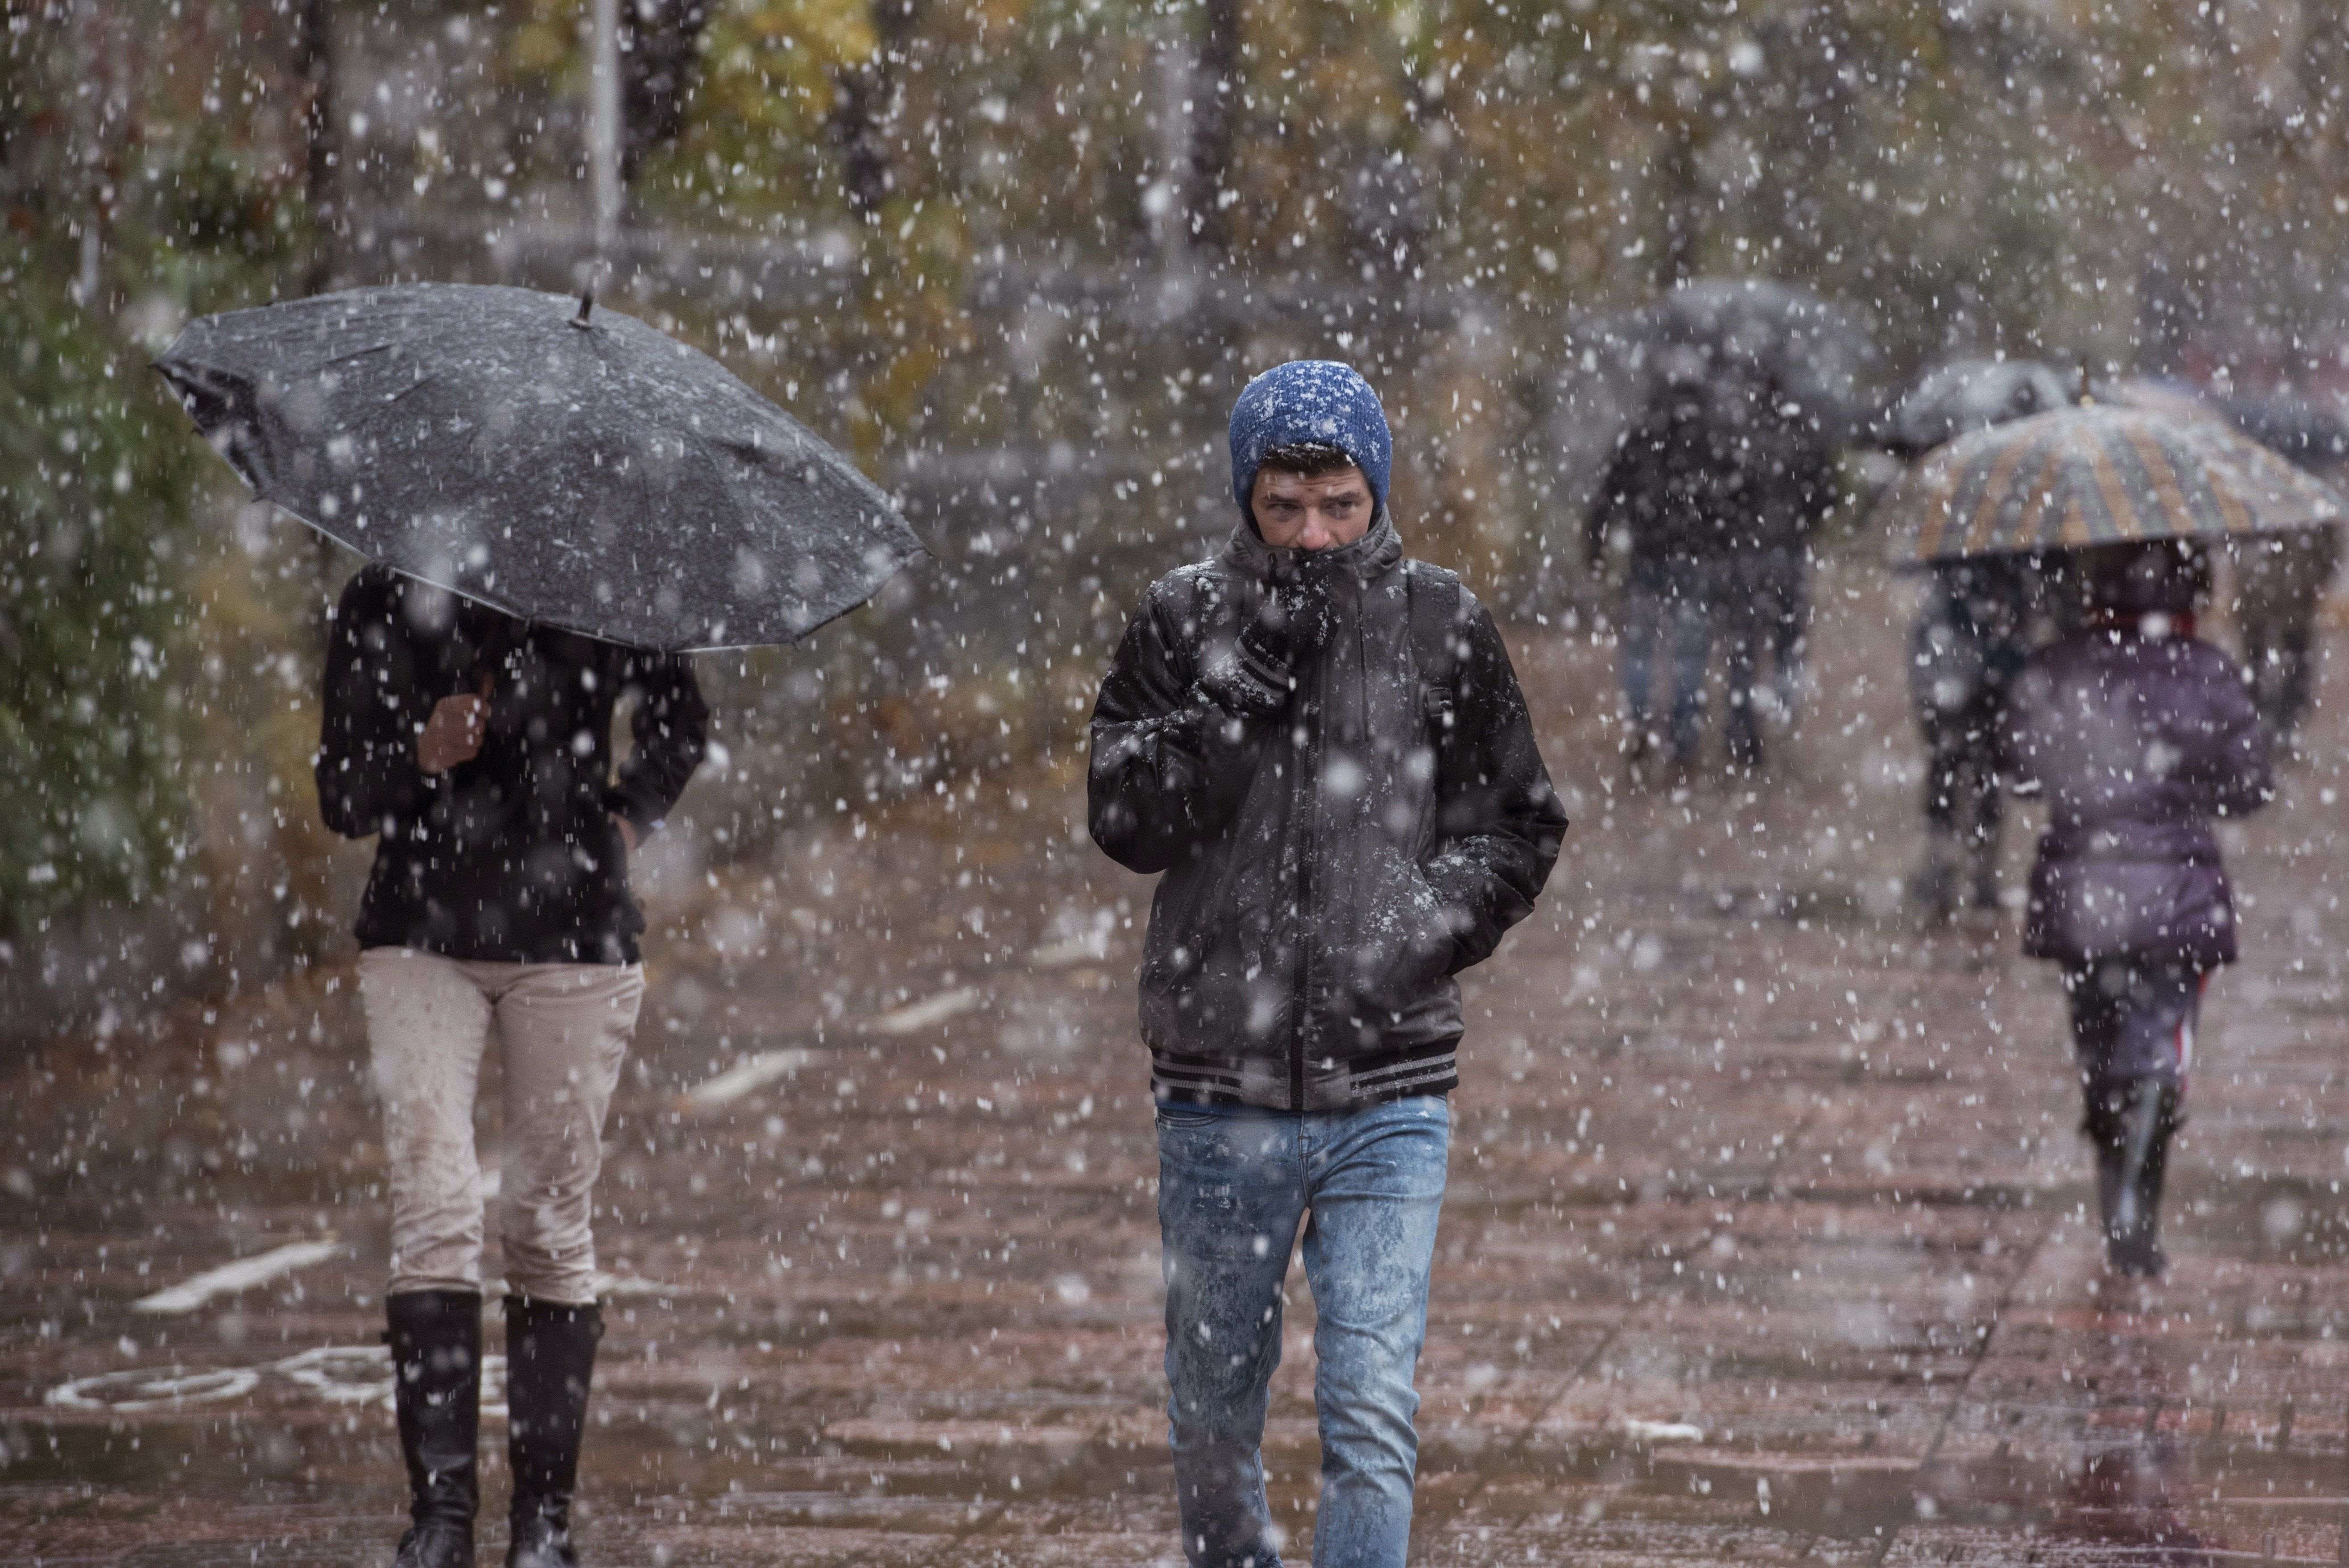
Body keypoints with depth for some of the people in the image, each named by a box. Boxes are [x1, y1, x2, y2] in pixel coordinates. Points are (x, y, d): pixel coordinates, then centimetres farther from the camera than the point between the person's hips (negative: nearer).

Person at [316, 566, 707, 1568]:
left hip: (572, 943, 0)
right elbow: (343, 802, 0)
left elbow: (679, 723, 21)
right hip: (422, 940, 0)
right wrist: (421, 755, -19)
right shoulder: (385, 605, 2)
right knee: (433, 1208, -12)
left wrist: (630, 816, 6)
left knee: (549, 1222, 2)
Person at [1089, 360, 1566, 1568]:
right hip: (1218, 1088, 1)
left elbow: (1515, 828, 10)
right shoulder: (1184, 622, 1)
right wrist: (1241, 687, -17)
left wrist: (1428, 928, -7)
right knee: (1213, 1413, 14)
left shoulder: (1442, 628, 2)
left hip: (1388, 1092, -1)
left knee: (1372, 1418, -11)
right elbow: (1128, 822, -7)